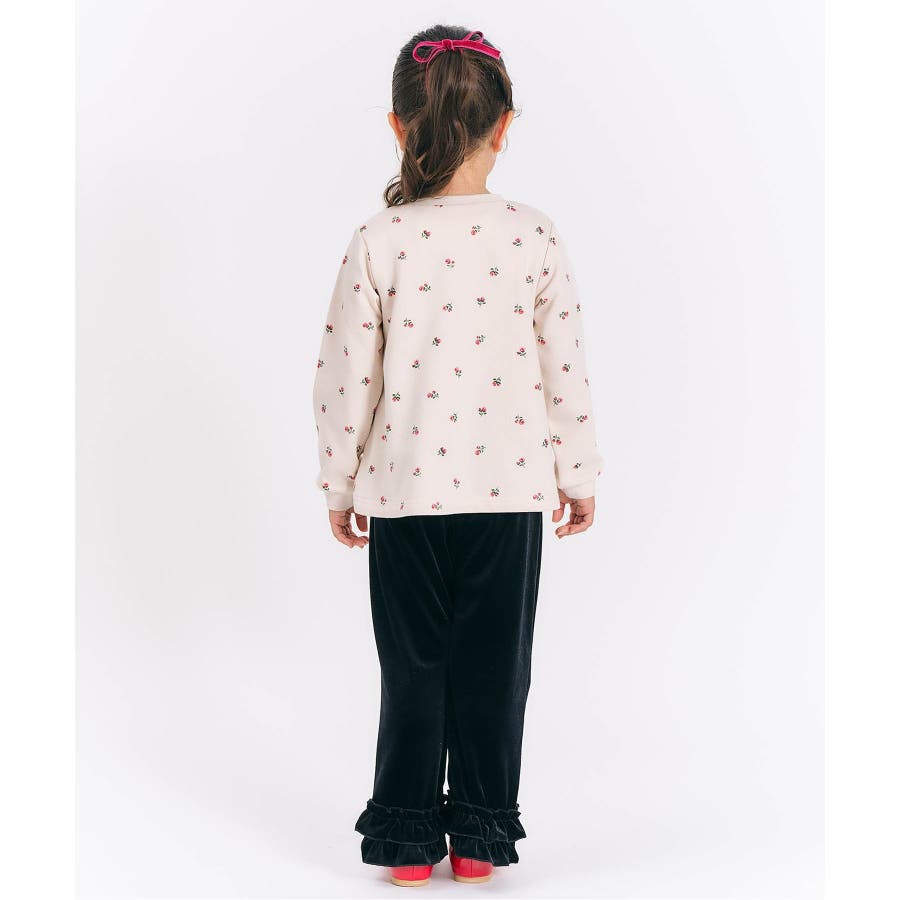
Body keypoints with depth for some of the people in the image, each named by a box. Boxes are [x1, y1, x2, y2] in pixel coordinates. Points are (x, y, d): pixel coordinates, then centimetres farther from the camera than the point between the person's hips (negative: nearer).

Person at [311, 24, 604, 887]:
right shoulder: (535, 236, -6)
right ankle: (479, 835, 20)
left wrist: (339, 482, 7)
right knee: (495, 667, 11)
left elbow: (346, 374, -5)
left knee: (413, 668, 11)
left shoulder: (378, 240, -8)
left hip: (404, 486, 0)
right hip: (509, 487, 0)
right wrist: (579, 473, 10)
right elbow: (566, 369, -2)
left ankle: (409, 837, 20)